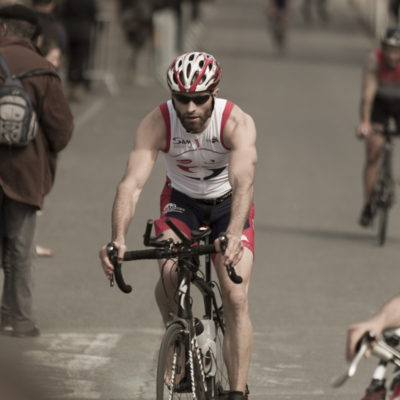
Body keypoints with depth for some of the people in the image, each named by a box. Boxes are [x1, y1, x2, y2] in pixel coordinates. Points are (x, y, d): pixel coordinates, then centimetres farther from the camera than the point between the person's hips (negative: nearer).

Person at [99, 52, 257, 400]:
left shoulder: (238, 123, -30)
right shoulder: (156, 124, -27)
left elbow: (243, 181, -45)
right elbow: (132, 183, -37)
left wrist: (233, 235, -63)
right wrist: (118, 240, -53)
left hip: (229, 204, -1)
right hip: (181, 201, 1)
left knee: (236, 298, -15)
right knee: (170, 272, -27)